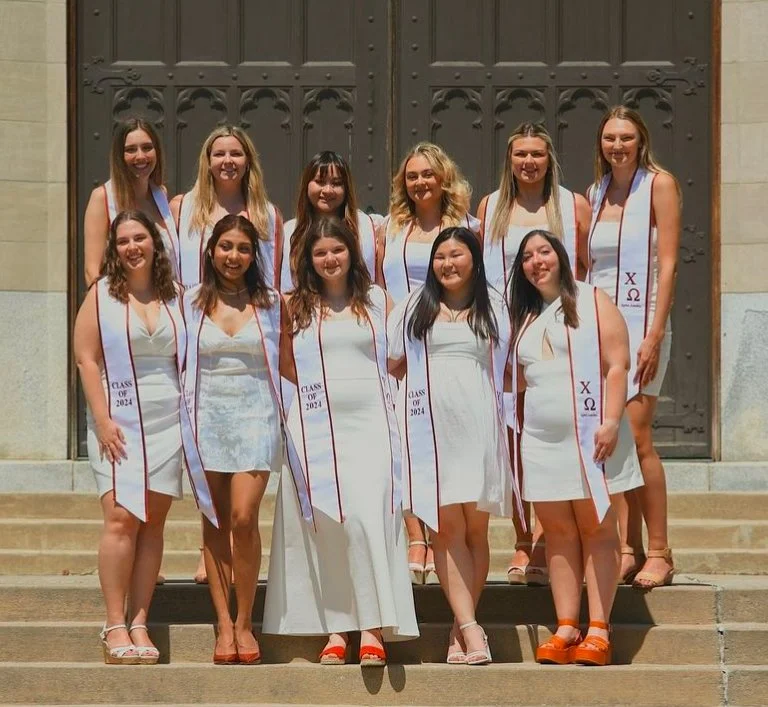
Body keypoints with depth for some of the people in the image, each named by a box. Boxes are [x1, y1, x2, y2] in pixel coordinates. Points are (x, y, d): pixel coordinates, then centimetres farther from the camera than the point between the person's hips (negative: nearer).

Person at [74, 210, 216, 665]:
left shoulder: (174, 298, 11)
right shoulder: (102, 296, 3)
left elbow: (187, 359, 15)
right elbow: (86, 359, -3)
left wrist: (191, 418, 5)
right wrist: (103, 420, -12)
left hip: (168, 422, 3)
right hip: (119, 420, -3)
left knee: (153, 522, 0)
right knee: (122, 517, -13)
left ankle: (140, 624, 2)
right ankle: (115, 626, -10)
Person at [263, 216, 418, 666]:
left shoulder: (377, 301, 12)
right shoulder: (297, 307, 11)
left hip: (370, 422, -1)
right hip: (315, 426, 1)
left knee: (368, 517, -15)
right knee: (324, 524, -2)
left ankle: (373, 628, -16)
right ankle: (334, 629, 2)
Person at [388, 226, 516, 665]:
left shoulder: (493, 307, 14)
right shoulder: (417, 307, 13)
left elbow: (505, 368, 17)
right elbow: (392, 361, 17)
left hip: (478, 423, 1)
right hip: (430, 425, -1)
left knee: (475, 529, -1)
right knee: (447, 528, -9)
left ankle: (461, 629, 4)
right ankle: (470, 628, -13)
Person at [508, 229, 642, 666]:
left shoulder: (592, 302, 1)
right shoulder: (524, 317, 17)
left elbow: (617, 365, -7)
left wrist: (610, 422, -16)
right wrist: (514, 428, 12)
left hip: (590, 435, -5)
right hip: (541, 441, 5)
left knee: (596, 529, -5)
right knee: (559, 533, 2)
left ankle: (599, 631, -8)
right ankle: (566, 627, 2)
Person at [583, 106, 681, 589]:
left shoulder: (659, 184, -2)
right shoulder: (596, 194, 14)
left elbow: (668, 263, -8)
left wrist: (654, 335, -15)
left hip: (640, 319, -6)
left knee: (635, 437, -11)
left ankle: (659, 553, -6)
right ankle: (628, 549, 5)